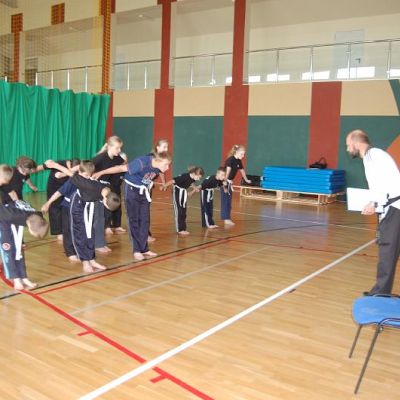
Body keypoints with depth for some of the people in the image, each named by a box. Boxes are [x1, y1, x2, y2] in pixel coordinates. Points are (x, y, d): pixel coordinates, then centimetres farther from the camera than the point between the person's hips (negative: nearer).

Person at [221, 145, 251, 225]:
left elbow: (242, 170, 23)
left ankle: (227, 218, 20)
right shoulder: (230, 159, -17)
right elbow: (228, 169, -30)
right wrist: (226, 179, -40)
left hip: (229, 181, 9)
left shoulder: (238, 161, 9)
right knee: (225, 200, -7)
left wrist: (246, 180, 33)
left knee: (229, 201, 12)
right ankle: (226, 219, -6)